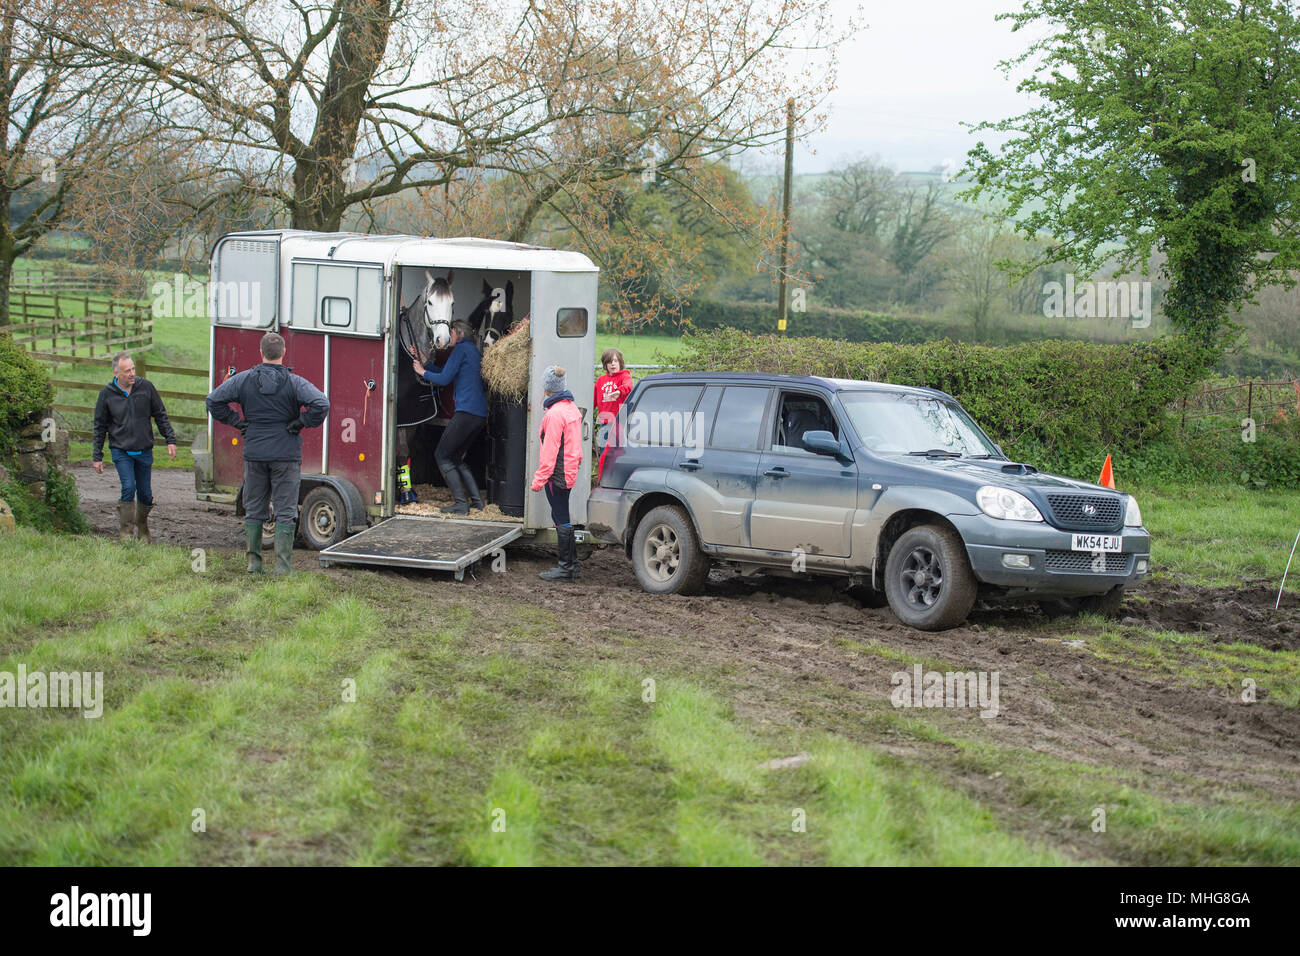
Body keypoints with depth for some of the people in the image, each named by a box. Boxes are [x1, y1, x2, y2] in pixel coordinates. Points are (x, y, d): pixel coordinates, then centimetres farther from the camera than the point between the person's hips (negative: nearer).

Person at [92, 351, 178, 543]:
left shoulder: (146, 387, -3)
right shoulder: (107, 394, -4)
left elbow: (161, 416, 7)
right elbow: (100, 427, 4)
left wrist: (171, 440, 1)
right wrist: (97, 457, 4)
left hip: (144, 451, 2)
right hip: (121, 450, -2)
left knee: (146, 494, 6)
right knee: (128, 488, -17)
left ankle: (142, 529, 28)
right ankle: (125, 531, -8)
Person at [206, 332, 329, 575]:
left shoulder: (244, 379, 0)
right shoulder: (295, 383, -8)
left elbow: (213, 400, 0)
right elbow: (321, 405, -20)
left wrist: (237, 422, 5)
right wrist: (300, 423, -7)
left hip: (254, 454, 2)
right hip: (286, 455, -2)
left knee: (254, 509, 13)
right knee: (285, 511, 3)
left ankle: (253, 561, 14)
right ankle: (282, 565, -1)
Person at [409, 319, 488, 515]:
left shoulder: (461, 349, -4)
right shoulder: (475, 352, 24)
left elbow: (444, 378, -8)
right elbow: (446, 372, 26)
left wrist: (423, 372, 8)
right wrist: (421, 361, 26)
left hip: (466, 412, -9)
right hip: (481, 415, 9)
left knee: (442, 456, -1)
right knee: (456, 457, 19)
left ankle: (461, 503, -8)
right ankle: (476, 500, 12)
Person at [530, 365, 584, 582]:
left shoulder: (555, 414, -18)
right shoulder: (572, 408, 11)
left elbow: (550, 450, -19)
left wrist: (539, 479, -16)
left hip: (557, 473, -9)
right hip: (569, 472, 9)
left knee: (561, 519, -4)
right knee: (562, 516, 17)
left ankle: (565, 567, 0)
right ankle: (571, 562, 23)